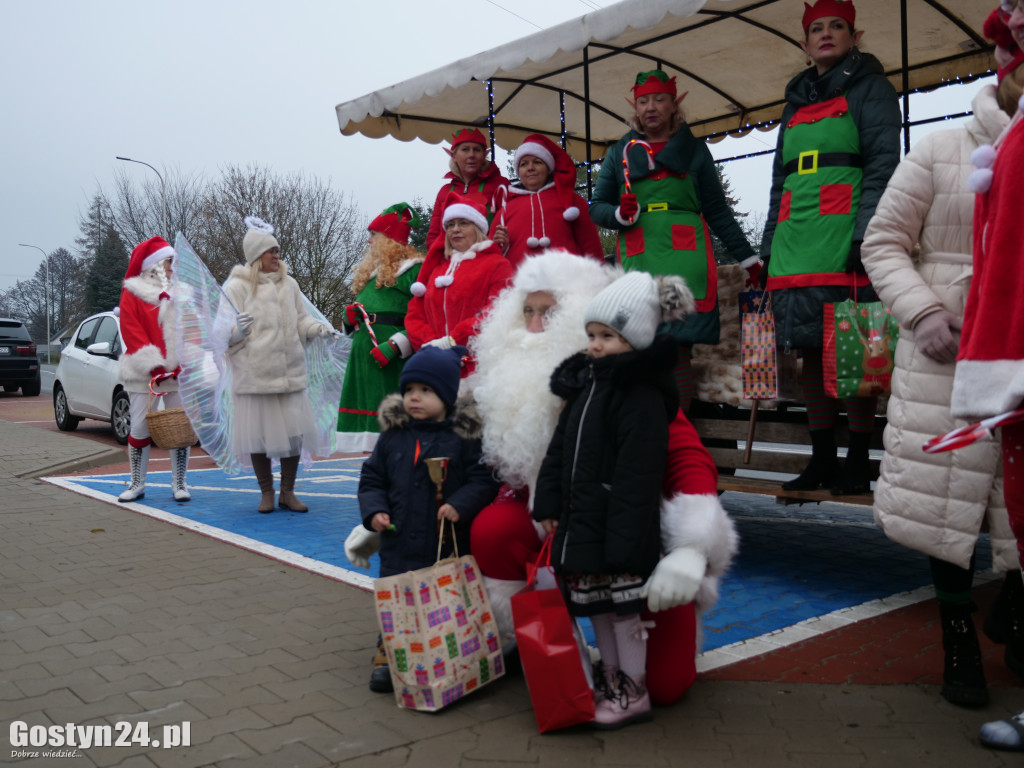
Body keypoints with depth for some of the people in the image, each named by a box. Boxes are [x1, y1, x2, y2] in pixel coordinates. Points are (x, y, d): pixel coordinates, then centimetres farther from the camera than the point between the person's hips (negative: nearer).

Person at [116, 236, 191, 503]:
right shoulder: (132, 293, 1)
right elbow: (132, 333, -6)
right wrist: (153, 367, -16)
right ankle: (137, 484, 13)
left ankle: (179, 484, 11)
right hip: (143, 374, -3)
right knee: (140, 428, 1)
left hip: (179, 372, 3)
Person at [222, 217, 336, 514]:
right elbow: (223, 331, -3)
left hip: (290, 372, 4)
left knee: (294, 433, 4)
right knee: (258, 435, 3)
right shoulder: (236, 287, -2)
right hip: (254, 374, -4)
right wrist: (236, 330, -24)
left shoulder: (289, 284, 12)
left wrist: (318, 328, 0)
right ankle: (266, 493, 20)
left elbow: (300, 320, 19)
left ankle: (288, 492, 20)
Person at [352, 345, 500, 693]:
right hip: (399, 542, 3)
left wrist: (460, 505, -19)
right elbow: (372, 478, 11)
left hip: (450, 546, -2)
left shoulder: (464, 436, -5)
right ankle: (388, 656, 26)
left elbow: (483, 478, -5)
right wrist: (374, 510, -5)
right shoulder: (392, 435, 4)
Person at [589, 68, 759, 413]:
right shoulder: (620, 152, 17)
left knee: (677, 352, -10)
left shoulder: (694, 149, 16)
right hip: (637, 262, 1)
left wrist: (748, 258, 13)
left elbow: (717, 210, 16)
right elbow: (597, 207, 16)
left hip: (685, 259, -1)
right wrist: (619, 214, -6)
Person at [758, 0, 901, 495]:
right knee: (812, 350, 5)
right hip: (796, 242, 6)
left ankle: (857, 464, 0)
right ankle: (822, 460, 13)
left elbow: (883, 163, -5)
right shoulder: (796, 102, 25)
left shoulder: (869, 88, 7)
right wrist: (769, 245, 17)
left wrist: (866, 233, -17)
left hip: (844, 242, -6)